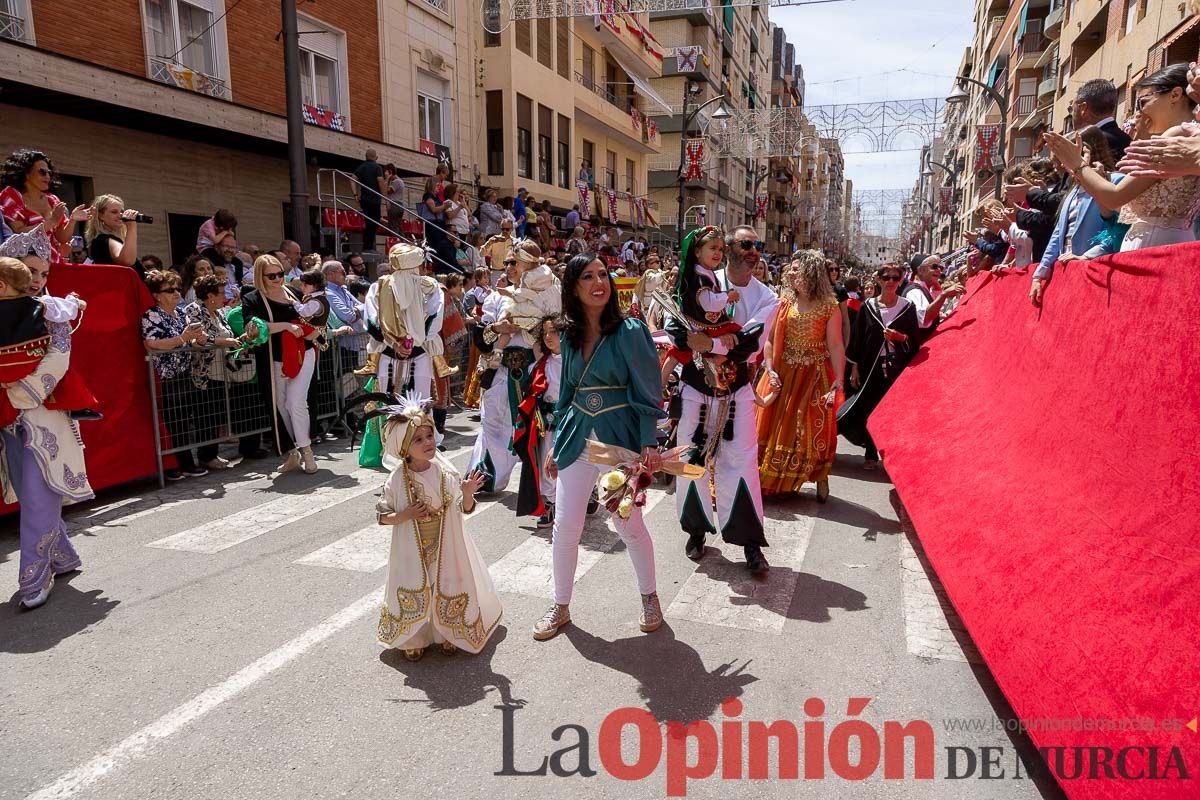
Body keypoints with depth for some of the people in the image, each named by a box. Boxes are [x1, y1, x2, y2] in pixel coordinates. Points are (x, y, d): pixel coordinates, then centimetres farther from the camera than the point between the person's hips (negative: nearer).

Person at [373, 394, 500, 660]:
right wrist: (406, 514, -21)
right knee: (413, 593, 9)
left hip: (445, 547, 2)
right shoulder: (397, 480, -14)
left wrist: (467, 493, -24)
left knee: (447, 589, 13)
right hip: (412, 551, -1)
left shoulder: (446, 473, -10)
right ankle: (413, 640, 32)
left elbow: (464, 509, -3)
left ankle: (448, 634, 36)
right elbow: (382, 516, -4)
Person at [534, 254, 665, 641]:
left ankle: (649, 598, 32)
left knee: (629, 525, 8)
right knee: (564, 527, 6)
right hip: (577, 439, 5)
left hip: (620, 438, -4)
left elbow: (647, 392, -10)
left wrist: (649, 444, -17)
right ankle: (560, 607, 24)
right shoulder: (570, 335, 6)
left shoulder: (630, 331, -9)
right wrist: (556, 445, 14)